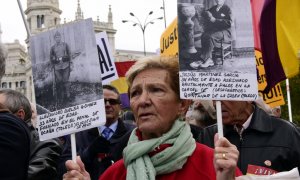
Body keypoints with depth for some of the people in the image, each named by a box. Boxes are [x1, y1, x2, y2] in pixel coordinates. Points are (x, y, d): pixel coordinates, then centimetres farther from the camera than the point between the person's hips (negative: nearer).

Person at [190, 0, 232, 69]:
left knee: (210, 36, -34)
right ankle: (209, 60, -32)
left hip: (224, 31, -5)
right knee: (204, 36, -27)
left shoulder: (227, 9, 0)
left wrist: (215, 20, -17)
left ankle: (205, 60, -32)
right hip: (213, 30, 5)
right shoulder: (212, 9, 20)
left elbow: (229, 23, -12)